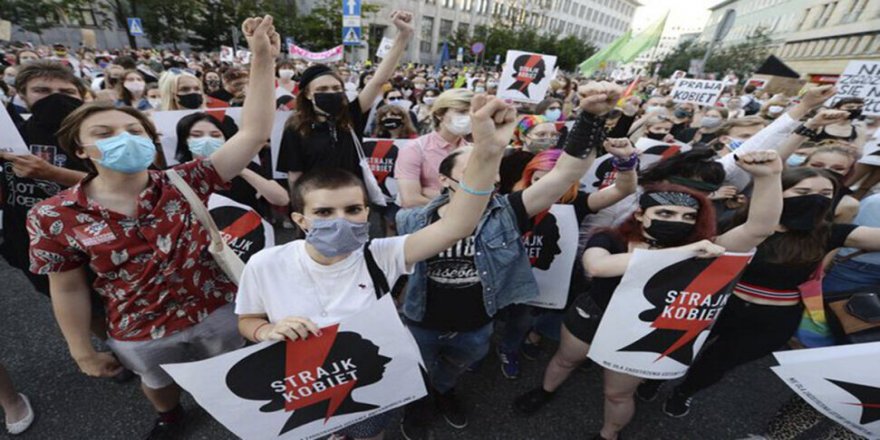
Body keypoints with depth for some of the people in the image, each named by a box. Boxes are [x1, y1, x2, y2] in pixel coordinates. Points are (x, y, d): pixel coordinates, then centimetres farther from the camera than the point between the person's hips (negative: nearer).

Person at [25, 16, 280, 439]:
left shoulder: (183, 183, -17)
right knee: (158, 383, 33)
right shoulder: (53, 216, -13)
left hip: (217, 309, -1)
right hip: (139, 332, 1)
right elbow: (68, 290, -3)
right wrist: (83, 352, 5)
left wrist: (263, 59, -32)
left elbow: (253, 134, -26)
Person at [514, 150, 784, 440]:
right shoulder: (608, 240, -23)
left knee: (618, 395, 20)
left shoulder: (702, 250, -15)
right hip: (591, 318, 0)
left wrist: (767, 177, -44)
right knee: (565, 360, 26)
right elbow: (596, 266, -45)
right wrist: (678, 254, -46)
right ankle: (546, 391, 59)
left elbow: (758, 229, -28)